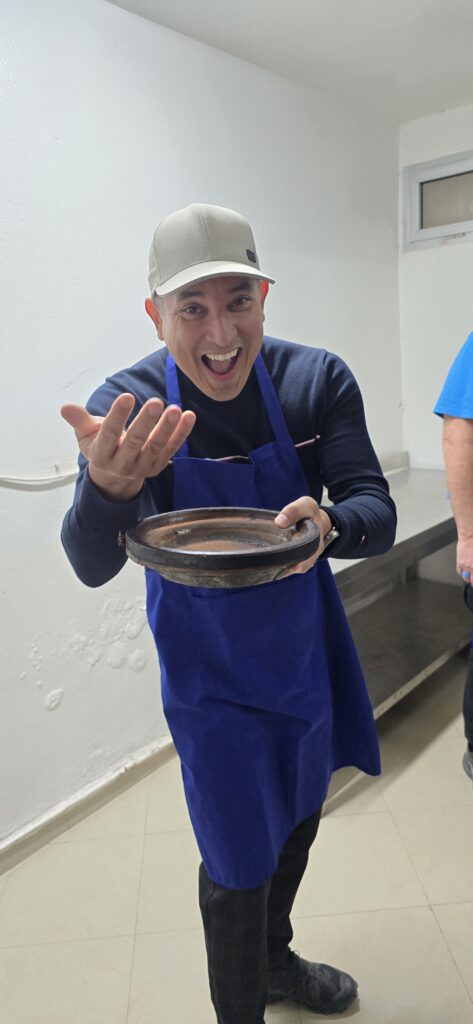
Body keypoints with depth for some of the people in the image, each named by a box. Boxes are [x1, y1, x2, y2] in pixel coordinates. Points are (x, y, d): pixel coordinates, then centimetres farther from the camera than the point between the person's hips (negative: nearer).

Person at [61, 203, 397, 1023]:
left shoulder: (318, 379, -15)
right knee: (239, 858, 8)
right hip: (209, 668, -4)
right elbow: (92, 566, -28)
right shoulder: (130, 407, -20)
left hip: (307, 641, 4)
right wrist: (109, 485, -51)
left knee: (299, 817, 25)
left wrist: (329, 524, -40)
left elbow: (377, 515, -16)